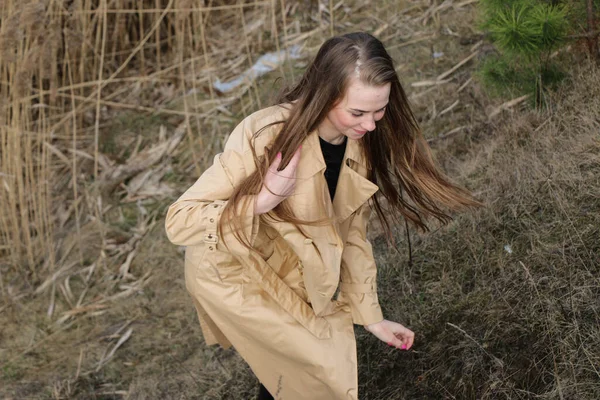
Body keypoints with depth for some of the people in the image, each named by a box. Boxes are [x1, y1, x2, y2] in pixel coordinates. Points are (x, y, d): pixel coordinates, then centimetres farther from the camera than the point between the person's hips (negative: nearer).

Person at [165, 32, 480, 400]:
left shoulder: (361, 143, -13)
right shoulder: (266, 138, -34)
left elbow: (351, 234, -1)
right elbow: (180, 221, -32)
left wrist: (370, 315, 1)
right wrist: (265, 198, -45)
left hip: (288, 274, 6)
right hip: (232, 273, -6)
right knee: (325, 363, -6)